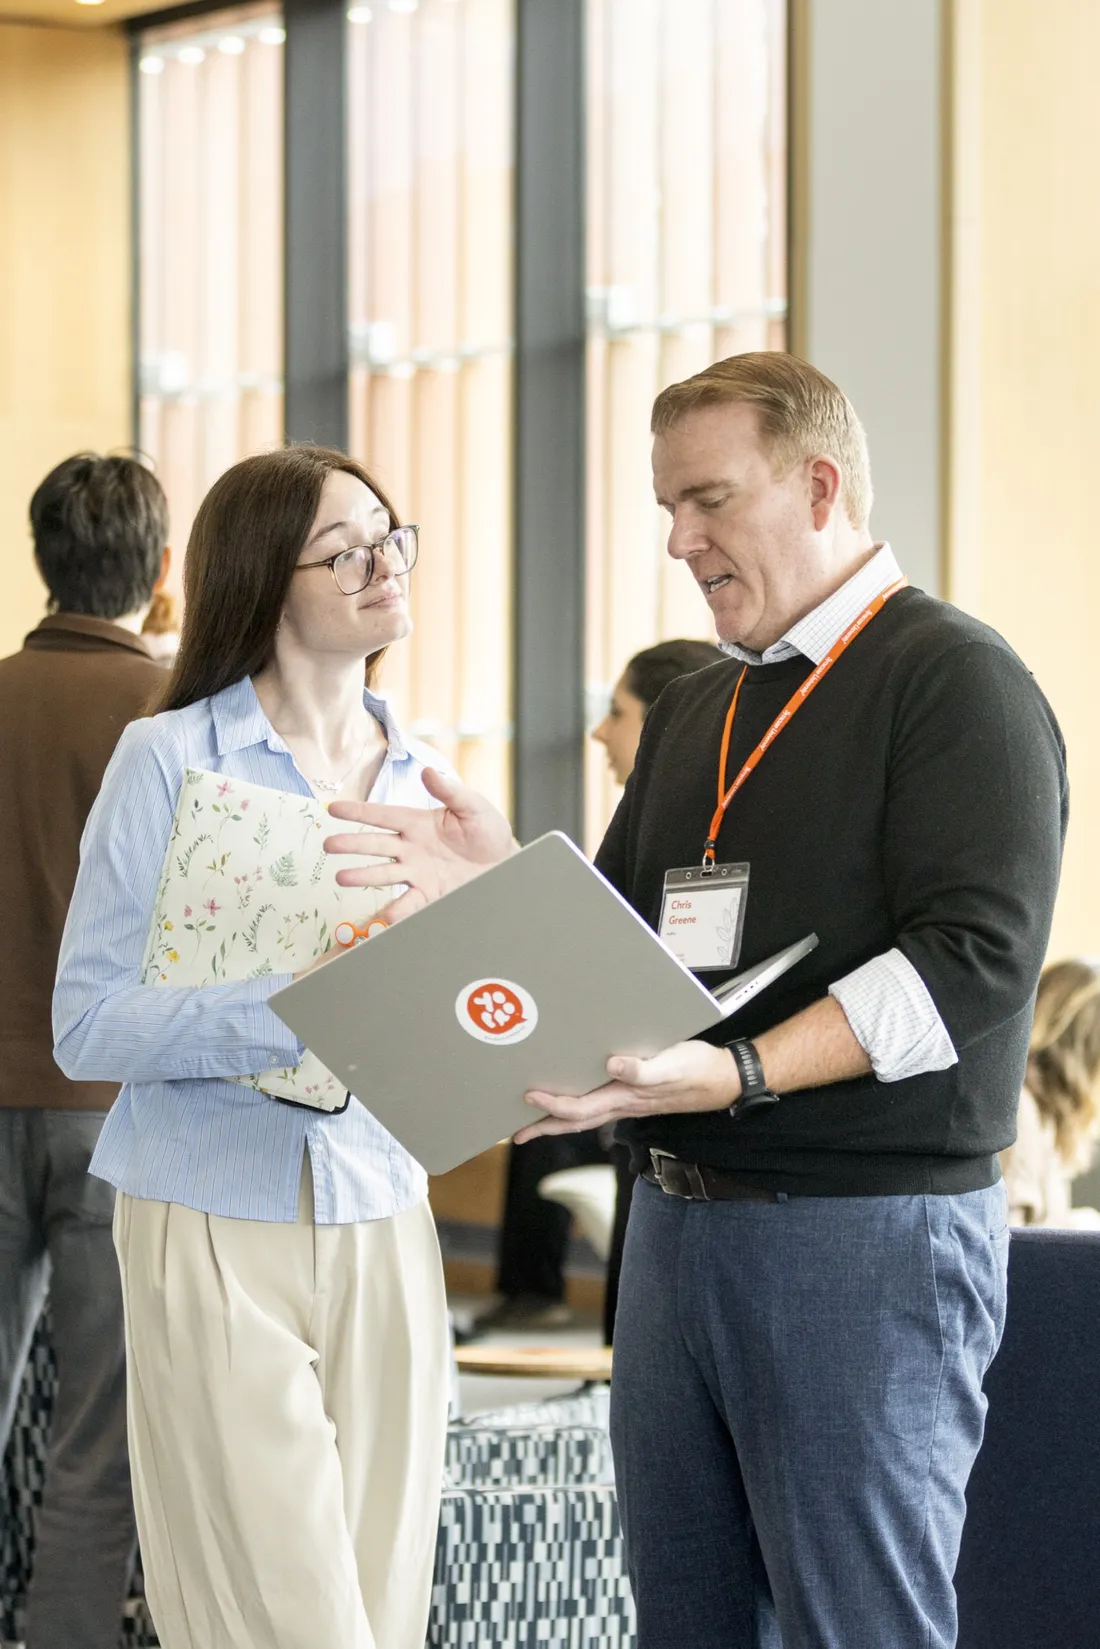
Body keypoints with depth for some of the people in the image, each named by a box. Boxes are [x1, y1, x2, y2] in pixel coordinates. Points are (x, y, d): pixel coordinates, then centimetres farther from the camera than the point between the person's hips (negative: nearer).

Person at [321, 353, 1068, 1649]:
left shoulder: (956, 680, -6)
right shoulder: (693, 713, 21)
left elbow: (976, 959, -17)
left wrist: (734, 1076, -26)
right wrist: (505, 891, 0)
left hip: (870, 1236, -8)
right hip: (677, 1224, 8)